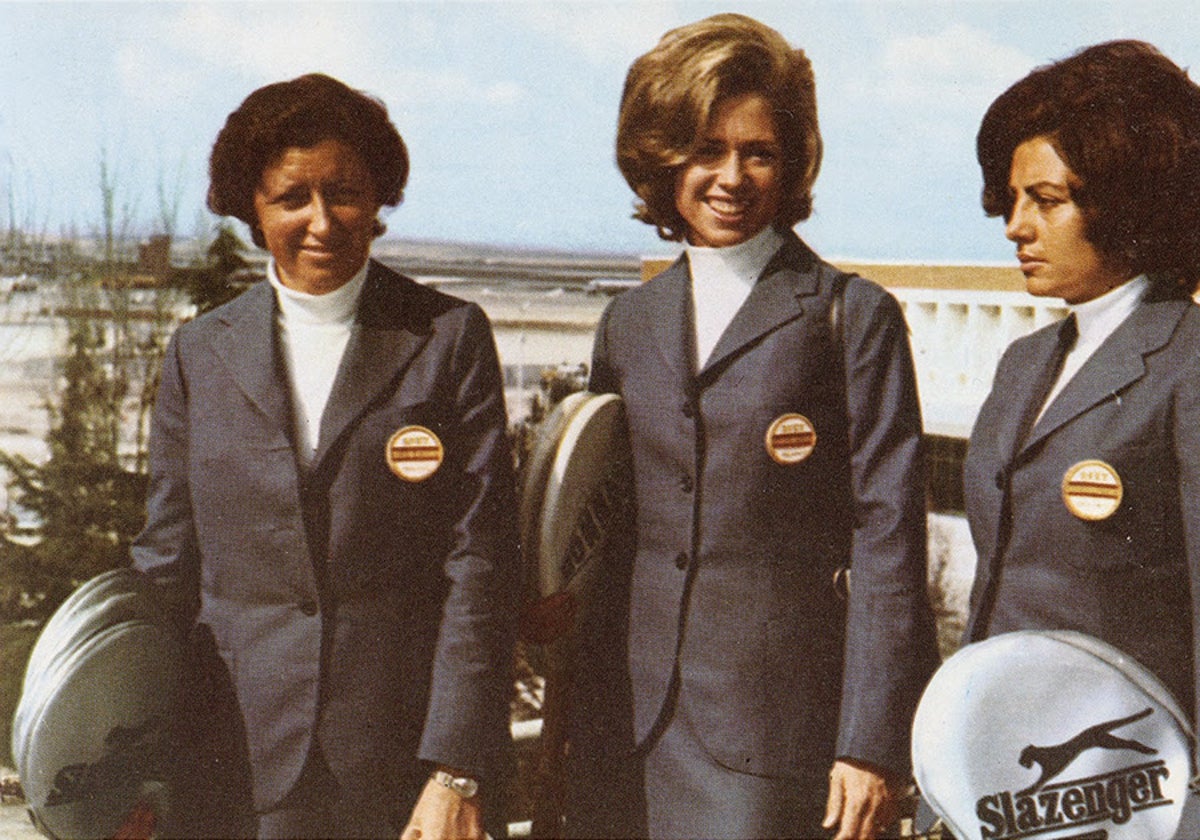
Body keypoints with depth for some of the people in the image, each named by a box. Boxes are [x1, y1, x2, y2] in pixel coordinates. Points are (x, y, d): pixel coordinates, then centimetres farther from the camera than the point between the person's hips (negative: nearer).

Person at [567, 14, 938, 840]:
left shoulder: (856, 317, -2)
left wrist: (871, 743, -10)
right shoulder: (628, 322, 12)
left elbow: (889, 540, -5)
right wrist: (563, 722, 14)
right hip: (628, 722, 4)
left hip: (775, 723, -4)